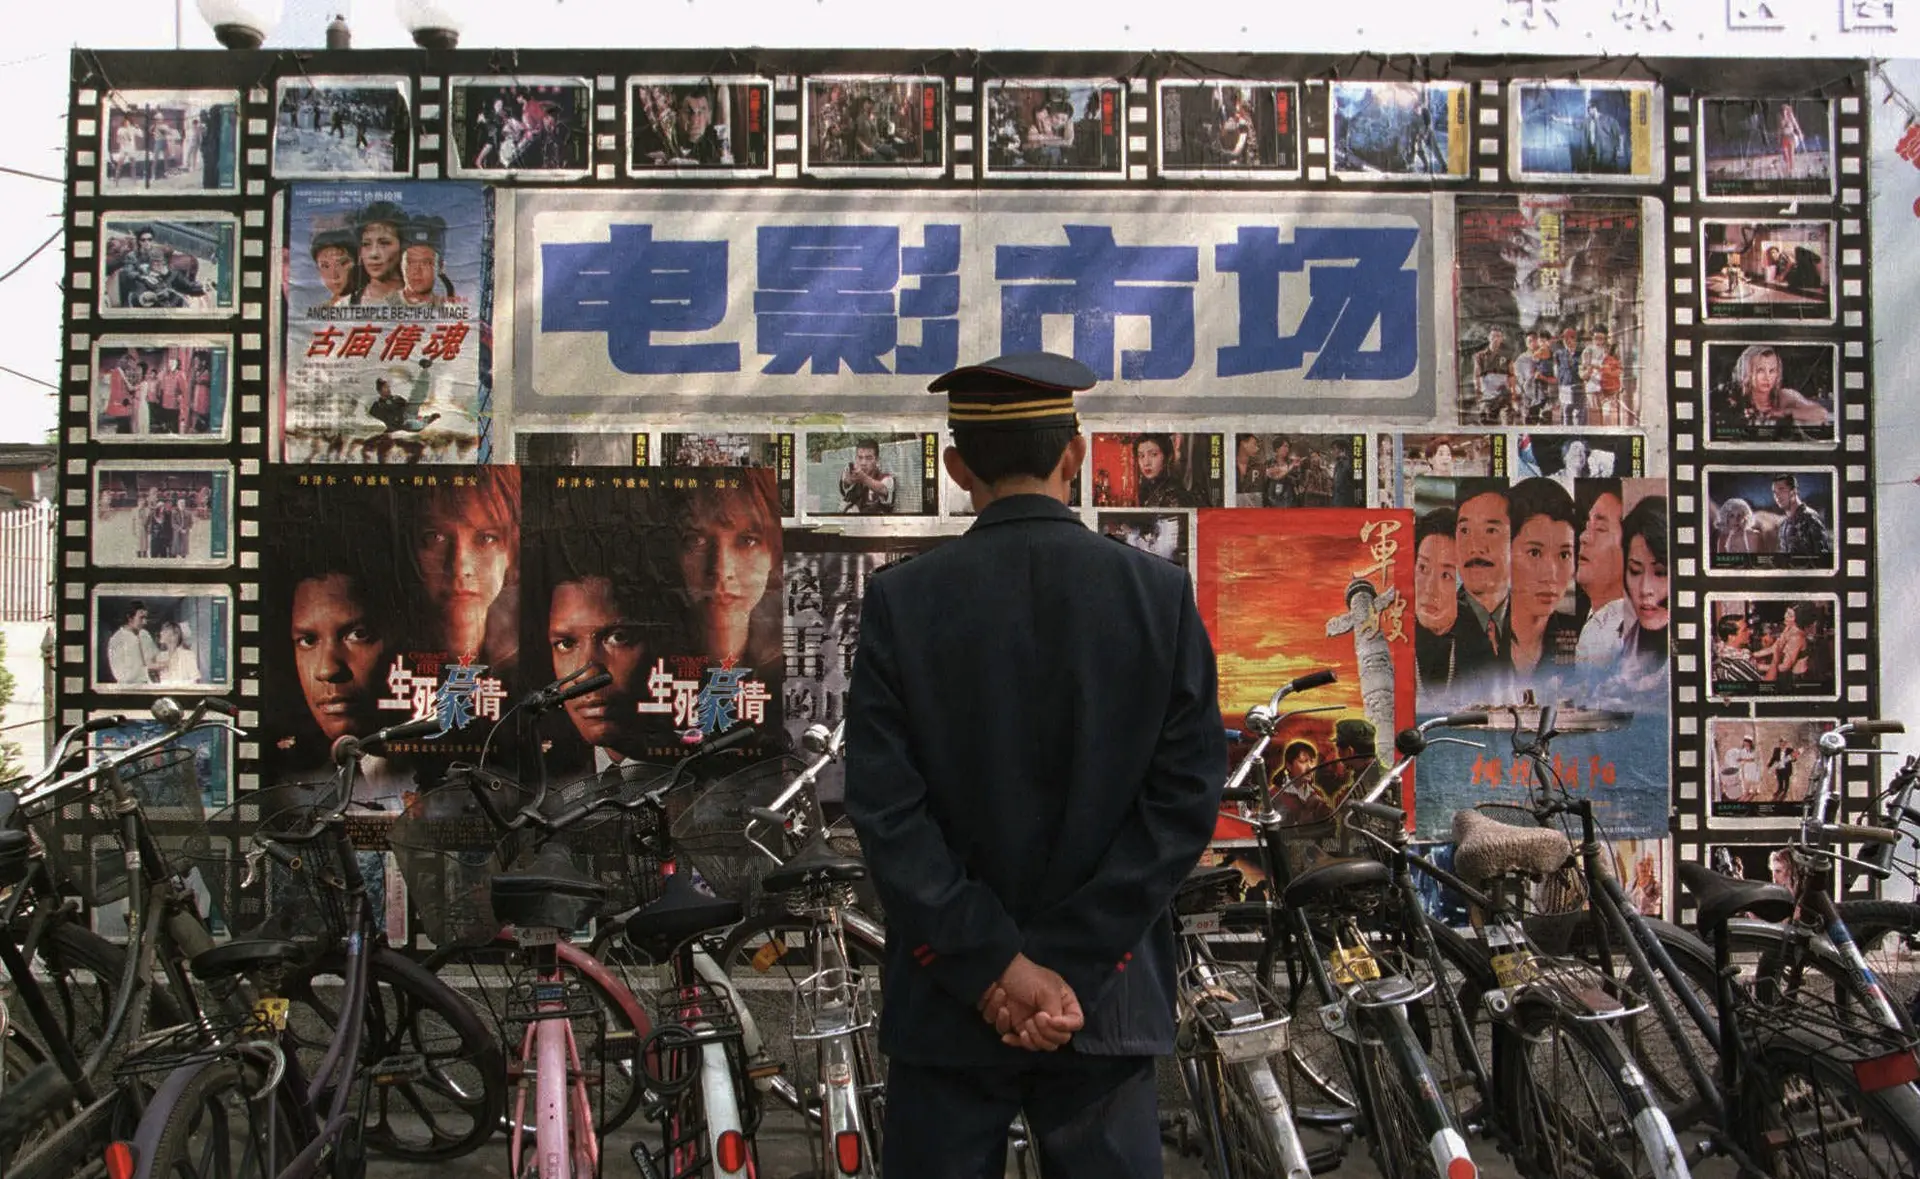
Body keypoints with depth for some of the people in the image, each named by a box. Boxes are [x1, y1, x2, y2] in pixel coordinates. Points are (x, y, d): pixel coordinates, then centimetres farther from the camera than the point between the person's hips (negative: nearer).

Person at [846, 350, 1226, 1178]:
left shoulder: (902, 601, -7)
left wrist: (995, 965, -10)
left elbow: (884, 807, -12)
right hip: (1108, 997, 1)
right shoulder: (1160, 595, -5)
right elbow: (1186, 798, -9)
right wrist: (1071, 969, -10)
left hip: (948, 997, 0)